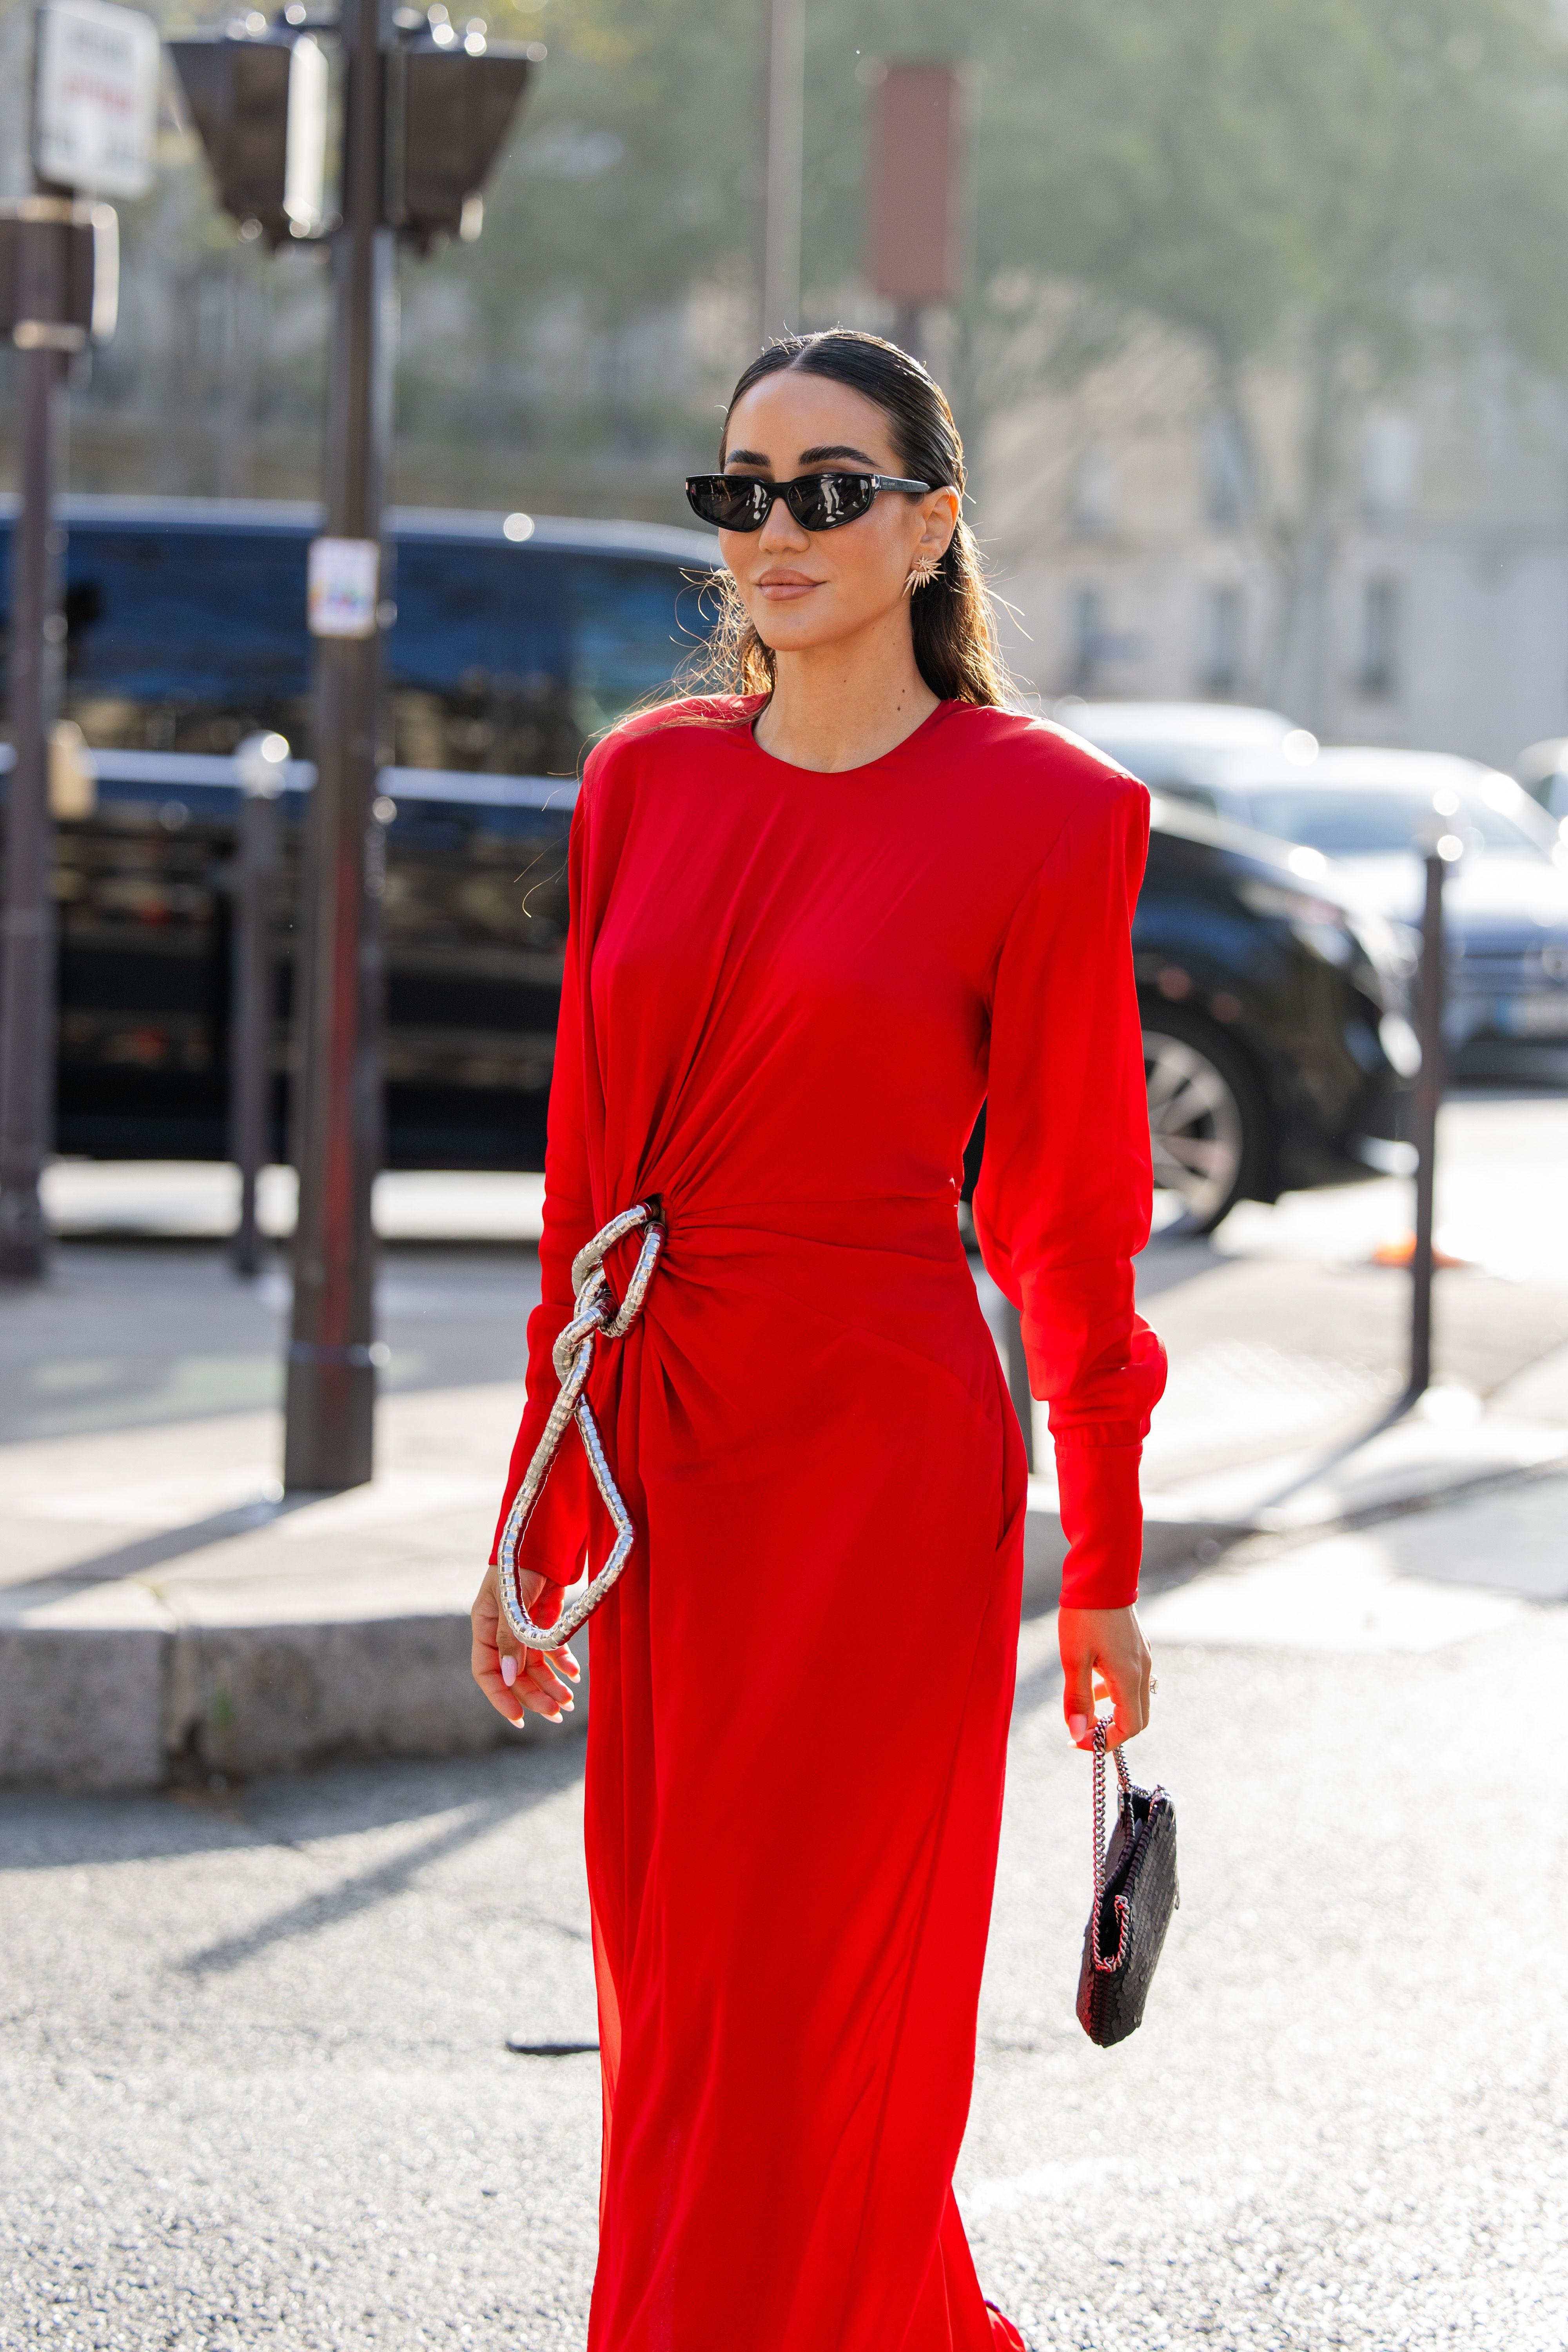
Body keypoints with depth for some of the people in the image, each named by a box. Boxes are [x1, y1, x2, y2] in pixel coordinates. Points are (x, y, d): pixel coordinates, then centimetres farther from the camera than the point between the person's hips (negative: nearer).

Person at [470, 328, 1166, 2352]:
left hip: (877, 1462, -6)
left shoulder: (1040, 814, -7)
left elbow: (1069, 1214, -3)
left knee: (781, 2030, -3)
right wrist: (537, 1511, 12)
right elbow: (589, 1172, 13)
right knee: (667, 1993, 13)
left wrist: (1103, 1574, 0)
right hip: (659, 1458, 6)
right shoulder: (648, 780, 8)